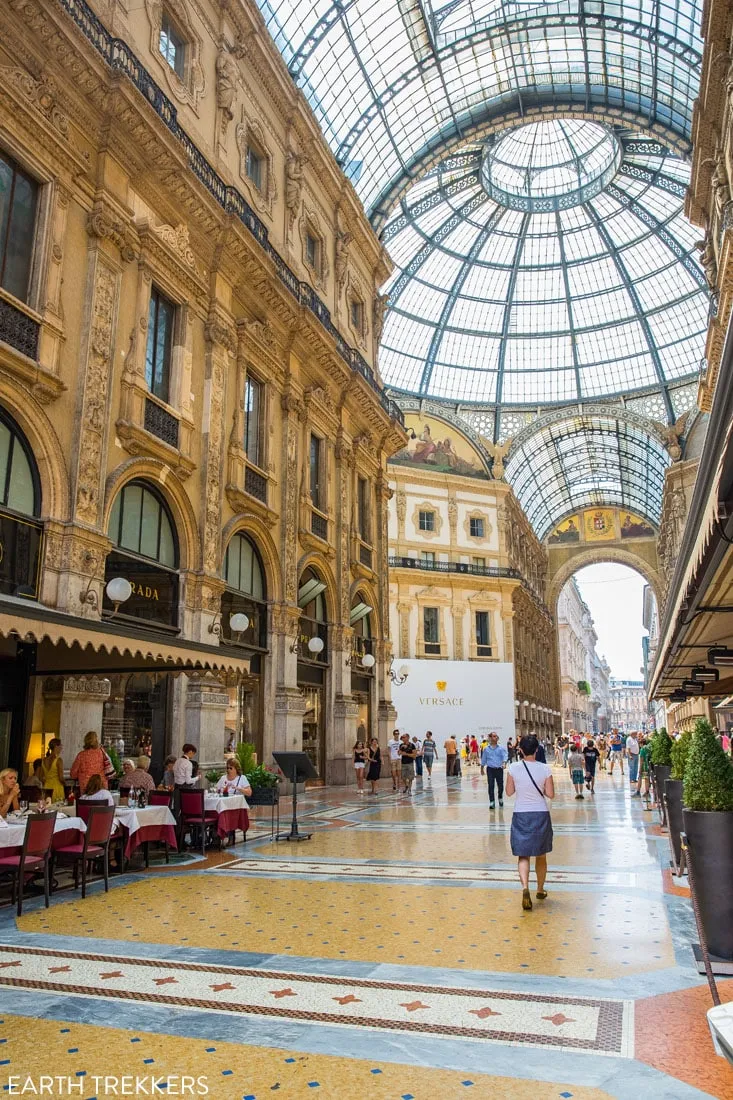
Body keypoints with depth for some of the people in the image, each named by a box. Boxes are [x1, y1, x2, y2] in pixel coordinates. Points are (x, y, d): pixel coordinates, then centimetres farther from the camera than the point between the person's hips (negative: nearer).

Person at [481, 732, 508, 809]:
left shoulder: (501, 748, 0)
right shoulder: (486, 749, 5)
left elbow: (505, 756, -12)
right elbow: (483, 759, 14)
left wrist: (504, 763, -31)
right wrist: (482, 769, 18)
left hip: (499, 769, 0)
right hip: (490, 769, 0)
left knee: (500, 785, 6)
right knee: (491, 786, -3)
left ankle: (500, 798, 34)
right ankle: (492, 802, 3)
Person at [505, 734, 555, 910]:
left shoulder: (514, 768, -10)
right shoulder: (544, 769, -10)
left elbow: (509, 792, -1)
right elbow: (550, 794, -6)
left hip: (521, 816, -1)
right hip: (541, 815, 1)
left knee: (523, 855, 3)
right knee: (541, 855, 18)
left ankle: (525, 887, -20)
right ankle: (540, 890, 32)